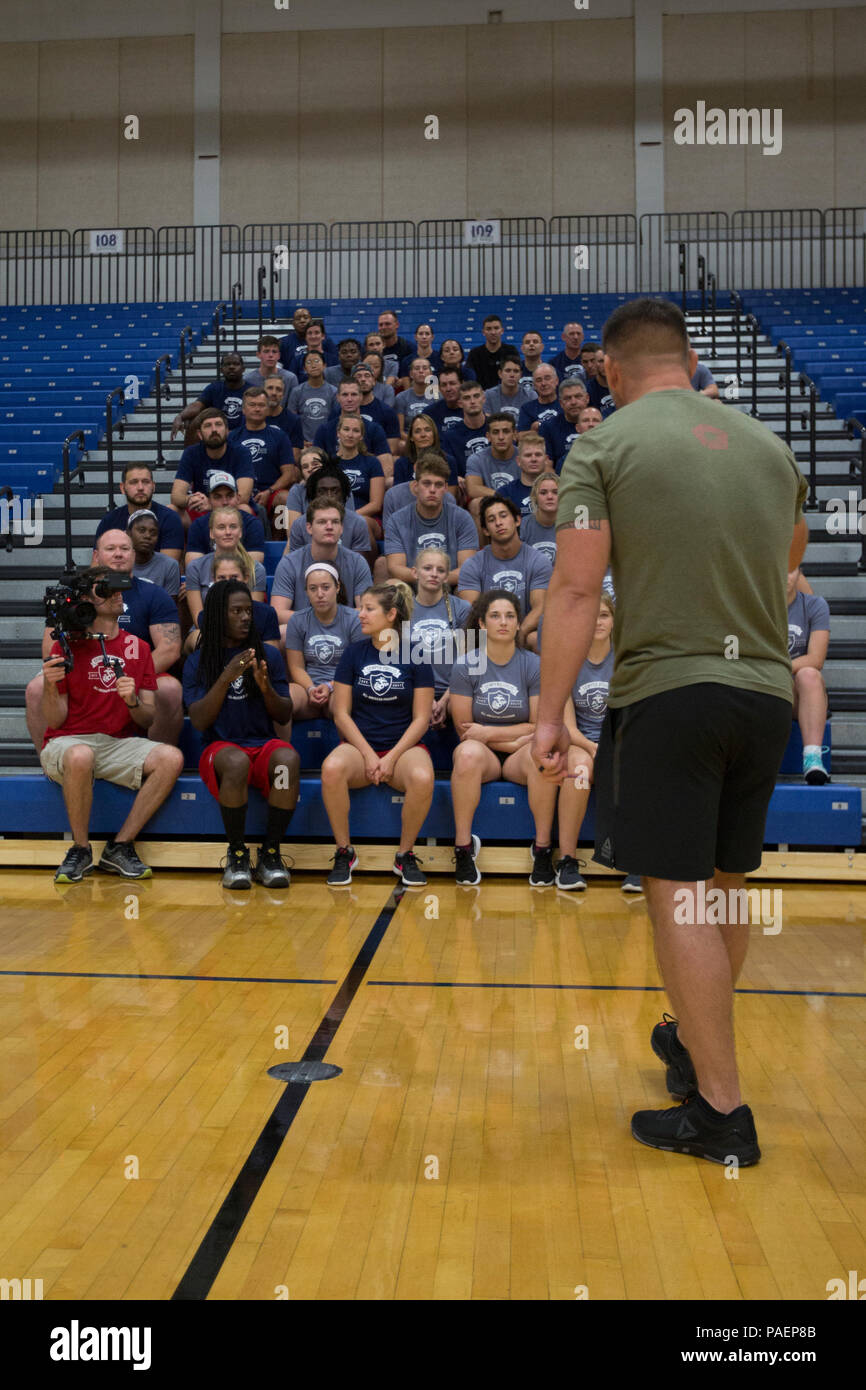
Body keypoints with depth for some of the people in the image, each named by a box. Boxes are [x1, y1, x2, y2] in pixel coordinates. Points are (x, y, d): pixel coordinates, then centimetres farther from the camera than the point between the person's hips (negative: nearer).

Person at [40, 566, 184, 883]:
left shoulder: (137, 647, 9)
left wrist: (132, 701, -14)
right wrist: (50, 686, -20)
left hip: (119, 744, 3)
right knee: (80, 756, -39)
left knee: (171, 758, -24)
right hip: (67, 743, -3)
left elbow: (148, 719, 8)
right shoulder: (67, 646, 0)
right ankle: (80, 850, -15)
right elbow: (54, 721, -1)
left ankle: (119, 847, -12)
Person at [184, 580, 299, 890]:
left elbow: (284, 717, 9)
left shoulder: (269, 656, 12)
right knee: (237, 762, -38)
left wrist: (265, 686, -10)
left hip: (264, 744, 2)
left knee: (289, 758, -34)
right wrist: (226, 677, -15)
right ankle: (237, 855, -18)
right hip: (220, 747, -2)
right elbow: (199, 722, -5)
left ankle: (270, 854, -20)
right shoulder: (197, 662, 7)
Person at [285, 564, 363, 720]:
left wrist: (330, 687, -16)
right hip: (308, 686, 2)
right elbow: (297, 667, 9)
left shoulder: (354, 620, 3)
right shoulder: (297, 621, 12)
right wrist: (311, 689, -12)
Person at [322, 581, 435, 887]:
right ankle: (344, 853, -13)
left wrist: (392, 757, -13)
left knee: (423, 778, -35)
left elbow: (421, 718, 0)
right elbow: (341, 713, 3)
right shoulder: (354, 652, 6)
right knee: (332, 768, -33)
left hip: (404, 745, -1)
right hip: (360, 743, 1)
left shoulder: (415, 656, 2)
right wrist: (368, 754, -10)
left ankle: (405, 855, -10)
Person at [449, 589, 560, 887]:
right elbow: (464, 729, -2)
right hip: (482, 753, 0)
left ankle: (542, 848, -22)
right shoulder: (465, 666, 0)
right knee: (468, 753, -37)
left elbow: (539, 727, 0)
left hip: (519, 754, 1)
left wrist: (489, 732, -9)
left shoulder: (534, 665, 1)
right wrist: (514, 739, -10)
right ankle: (463, 847, -25)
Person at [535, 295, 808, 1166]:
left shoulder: (603, 448, -4)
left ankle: (722, 1111, 6)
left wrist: (549, 716, -11)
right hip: (766, 691, 6)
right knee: (724, 885, 19)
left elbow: (575, 588, -13)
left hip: (667, 692, -6)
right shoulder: (768, 446, 11)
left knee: (679, 894, 1)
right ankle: (696, 1041, 39)